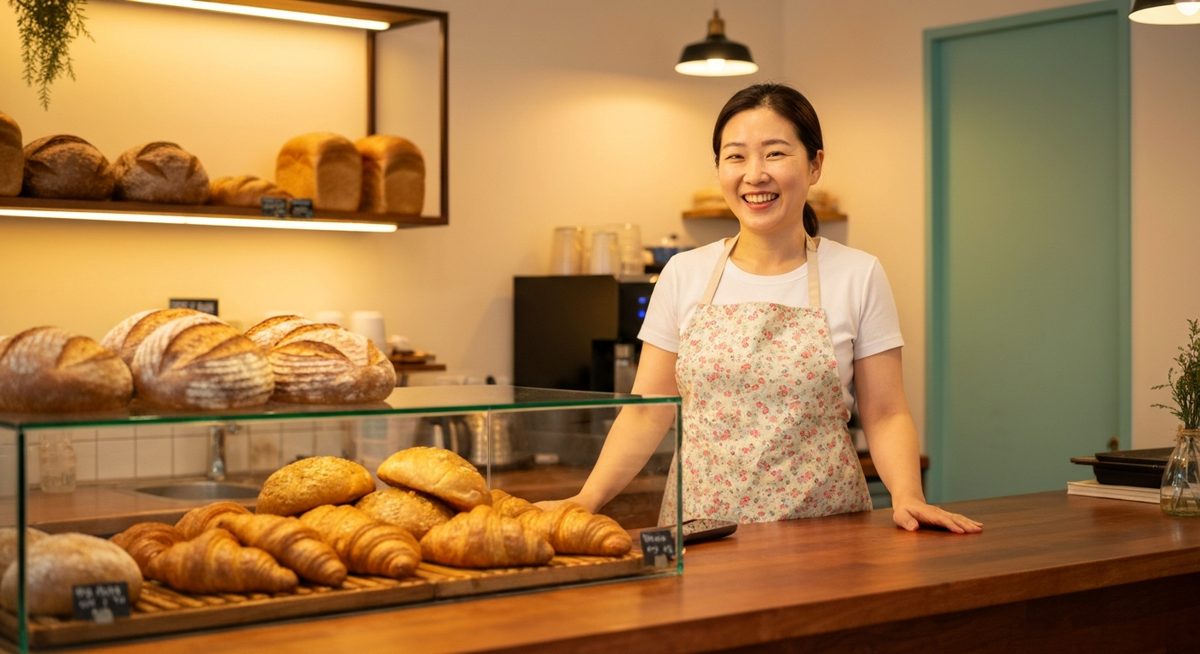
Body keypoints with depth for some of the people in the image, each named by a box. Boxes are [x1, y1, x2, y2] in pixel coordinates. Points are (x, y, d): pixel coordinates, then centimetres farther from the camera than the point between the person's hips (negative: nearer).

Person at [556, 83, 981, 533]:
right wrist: (587, 499, -6)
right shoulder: (683, 275, 4)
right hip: (700, 527, 1)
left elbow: (885, 415, 2)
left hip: (821, 527, -1)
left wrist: (907, 496, -16)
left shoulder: (858, 276, 0)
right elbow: (649, 412, 6)